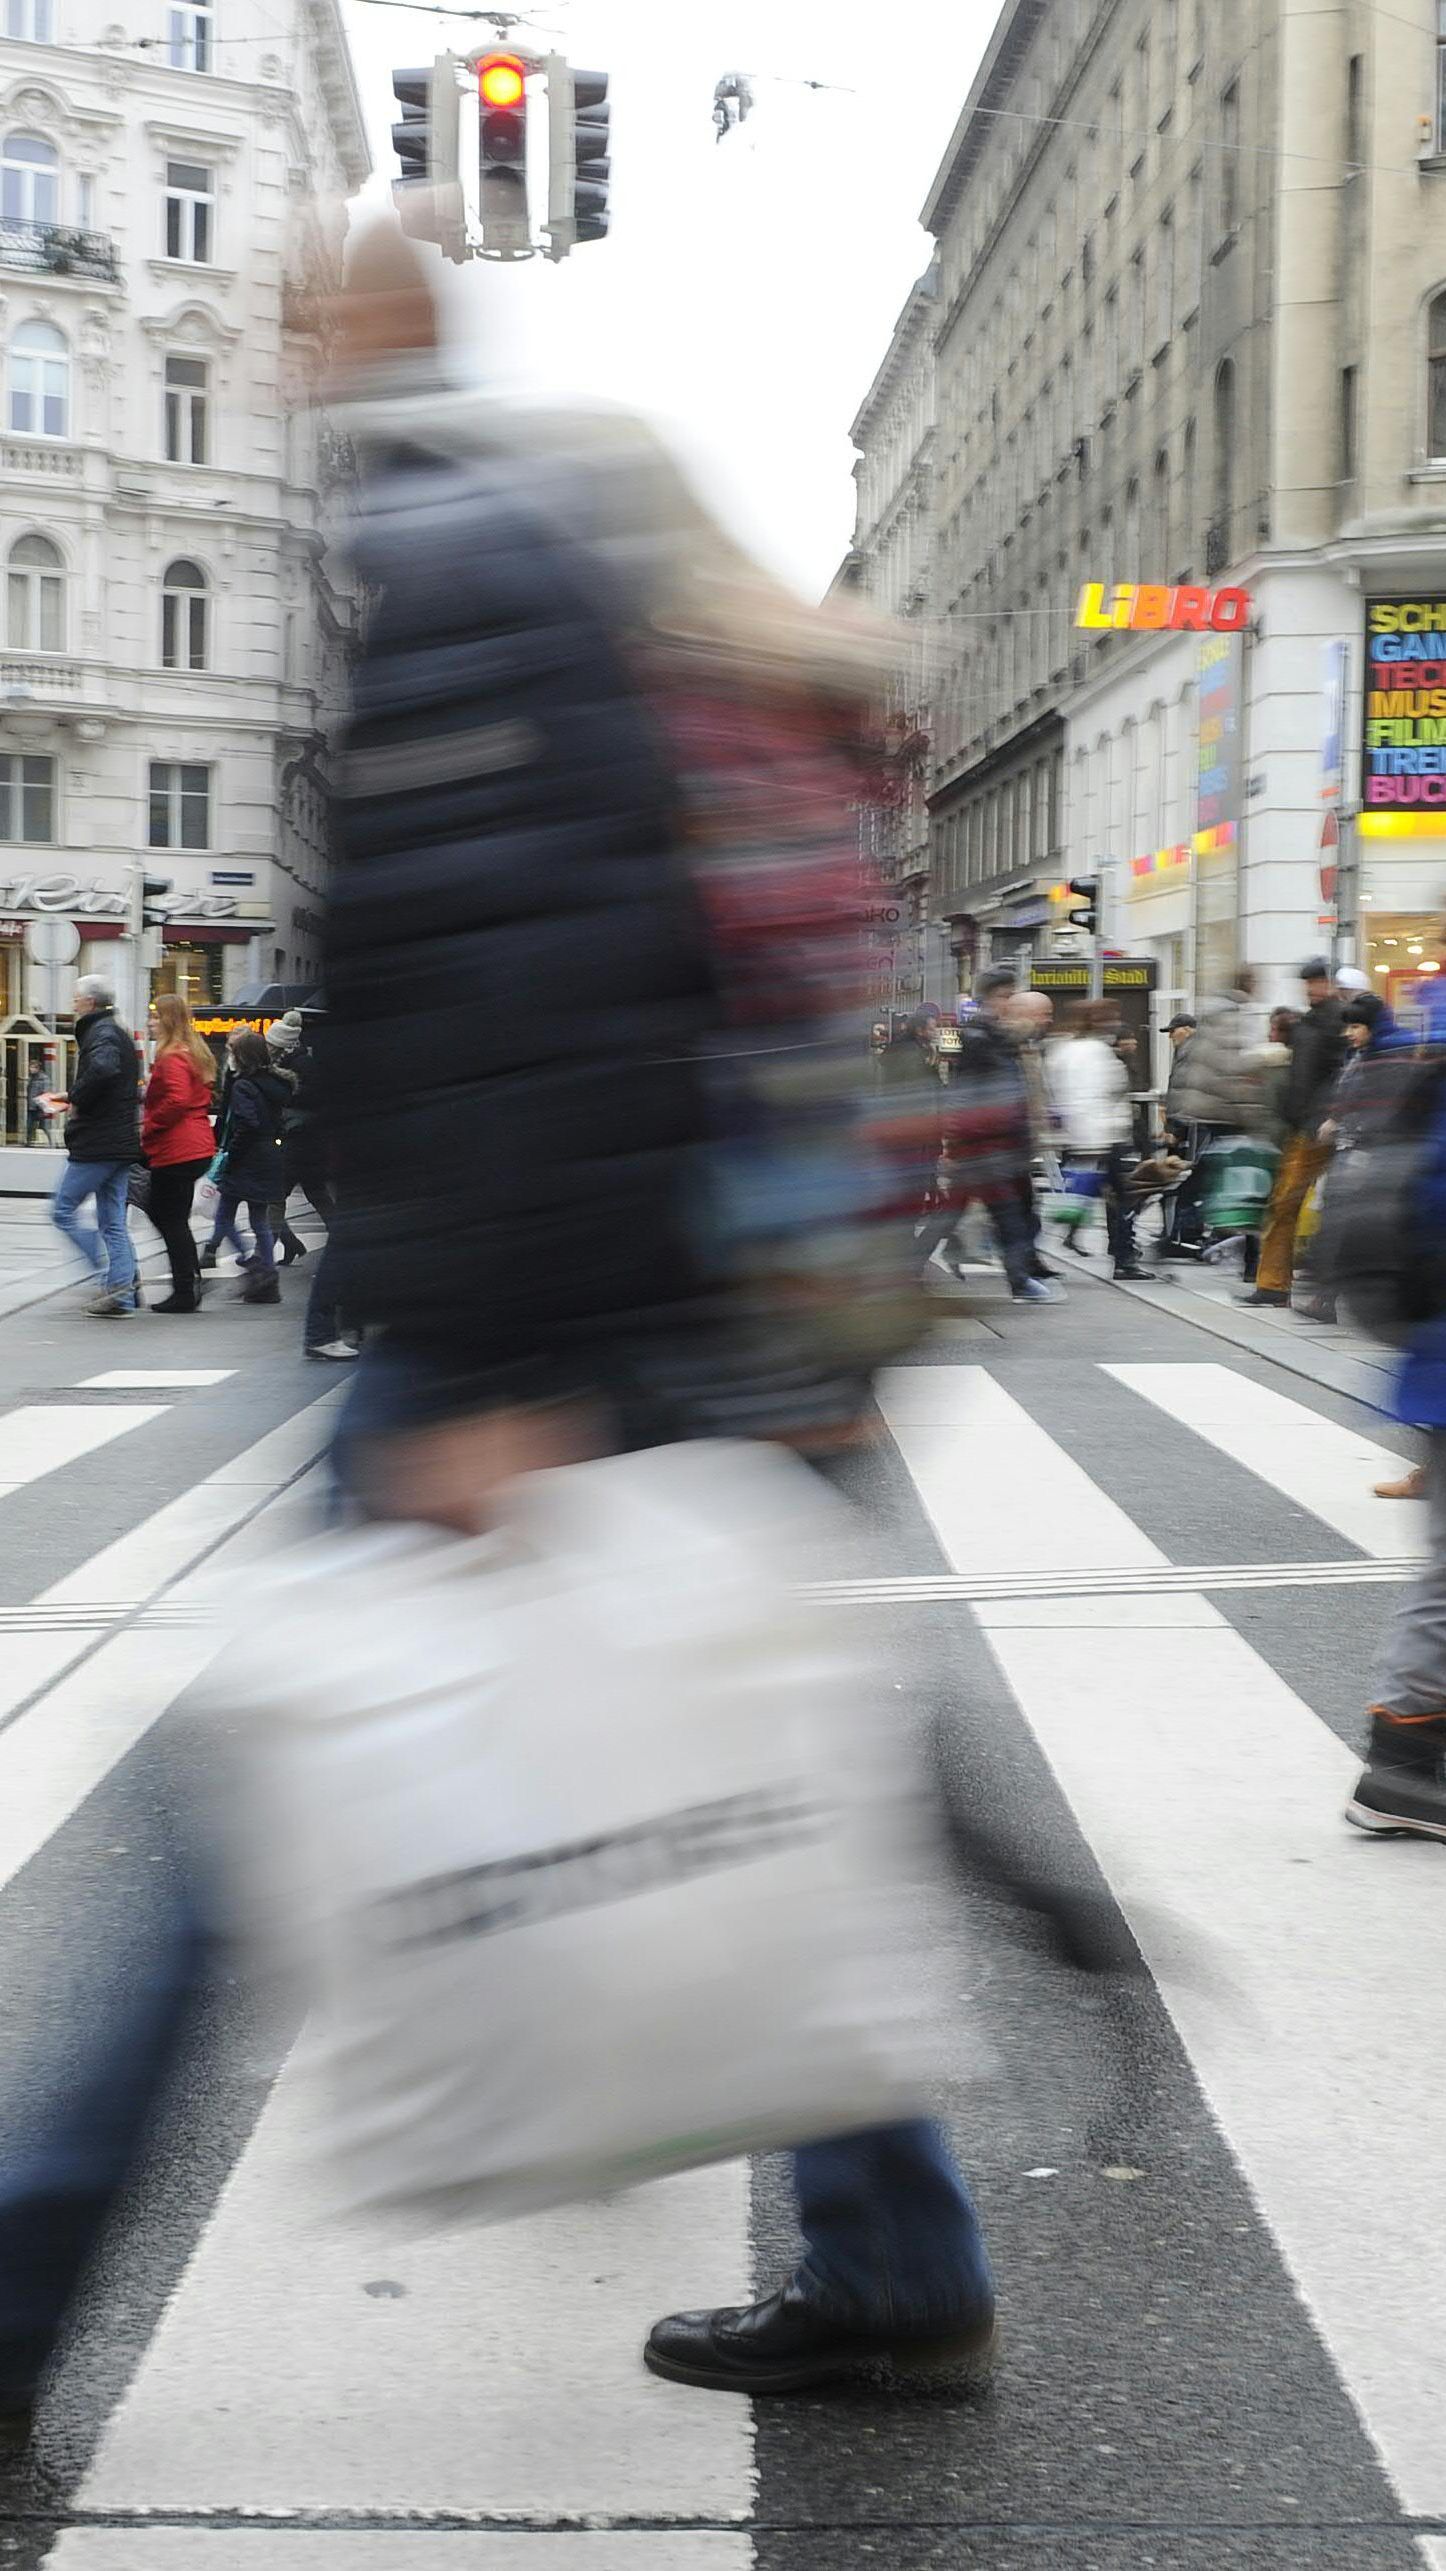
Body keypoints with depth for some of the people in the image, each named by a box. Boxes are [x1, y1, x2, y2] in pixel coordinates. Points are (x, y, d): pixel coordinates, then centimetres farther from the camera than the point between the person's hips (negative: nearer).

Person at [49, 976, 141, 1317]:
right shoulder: (117, 1033, 20)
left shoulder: (101, 1034, -12)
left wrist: (77, 1101, -20)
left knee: (64, 1209, -3)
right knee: (113, 1220, 9)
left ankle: (115, 1277, -10)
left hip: (99, 1144, -10)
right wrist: (75, 1099, 17)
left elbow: (102, 1069, -34)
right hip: (121, 1144, 10)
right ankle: (123, 1296, 6)